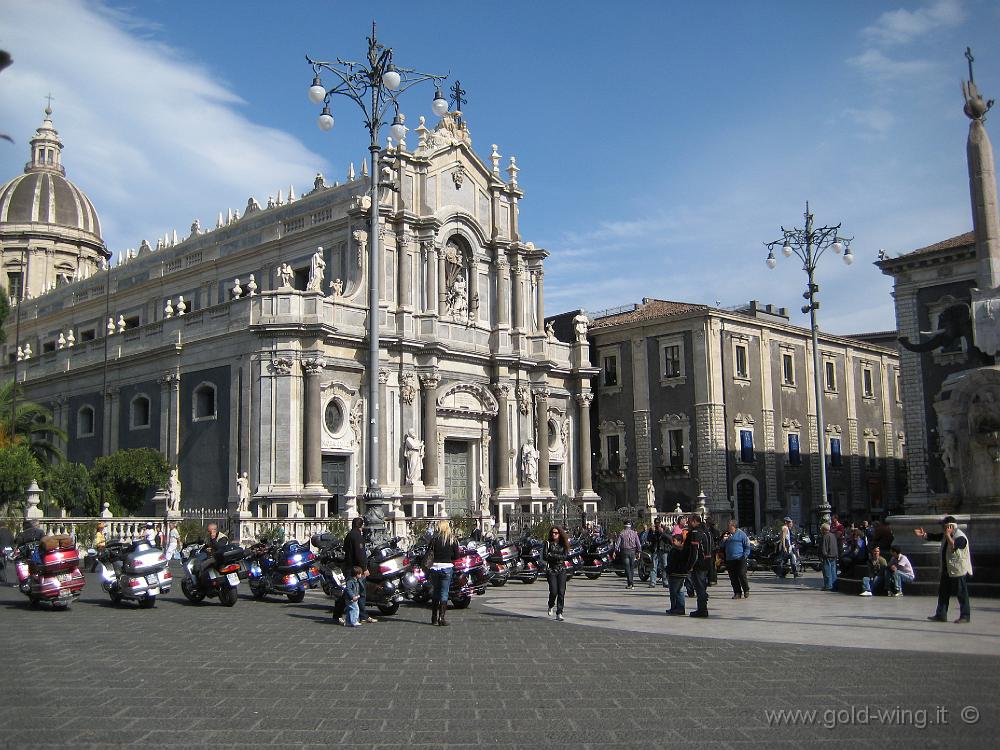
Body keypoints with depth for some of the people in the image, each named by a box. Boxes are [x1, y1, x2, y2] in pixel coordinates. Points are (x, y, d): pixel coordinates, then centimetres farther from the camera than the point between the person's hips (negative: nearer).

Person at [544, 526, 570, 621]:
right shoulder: (548, 543, 3)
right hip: (551, 569, -2)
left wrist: (552, 555, -12)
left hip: (561, 570, 2)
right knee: (553, 591, -10)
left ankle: (559, 613, 0)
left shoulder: (564, 544, 8)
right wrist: (558, 557, -11)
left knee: (561, 592, -6)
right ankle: (551, 606, 22)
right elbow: (544, 557, -6)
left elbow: (565, 556, -6)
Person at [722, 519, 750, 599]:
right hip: (729, 559, 5)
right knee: (733, 578, 3)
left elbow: (747, 546, 2)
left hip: (740, 559, -5)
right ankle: (737, 592, 11)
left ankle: (746, 591, 9)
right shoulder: (726, 534, 13)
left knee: (742, 575, -8)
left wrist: (745, 555, -8)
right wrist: (723, 540, -1)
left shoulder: (741, 534, -1)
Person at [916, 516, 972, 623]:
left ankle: (965, 616, 9)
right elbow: (934, 537, 13)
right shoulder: (946, 536, 10)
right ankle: (941, 615, 14)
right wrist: (923, 535, -2)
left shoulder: (960, 537, -17)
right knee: (943, 593, 10)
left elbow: (953, 546, -33)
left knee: (961, 594, 0)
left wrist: (948, 535, -32)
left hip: (959, 571, -9)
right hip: (947, 570, 9)